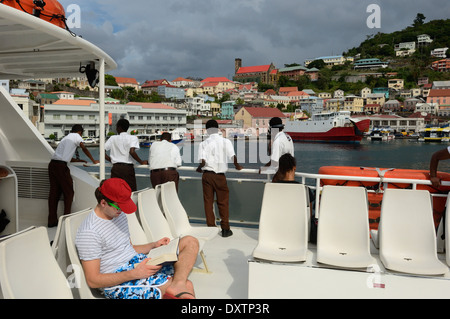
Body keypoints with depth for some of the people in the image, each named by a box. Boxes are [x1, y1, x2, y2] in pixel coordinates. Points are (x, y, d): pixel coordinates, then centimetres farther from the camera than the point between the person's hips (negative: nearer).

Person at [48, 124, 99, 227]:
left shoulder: (66, 137, 30)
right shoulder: (76, 136, 8)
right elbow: (84, 148, -5)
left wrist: (80, 160, 41)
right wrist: (94, 161, 3)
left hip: (52, 164, 8)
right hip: (61, 166, -8)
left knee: (54, 193, 9)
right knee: (69, 192, 3)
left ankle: (52, 221, 12)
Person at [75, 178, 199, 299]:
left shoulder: (120, 215, 13)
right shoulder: (89, 232, -15)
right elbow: (92, 281, -16)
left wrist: (154, 245, 7)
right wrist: (134, 274, -23)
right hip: (118, 284, -9)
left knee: (190, 242, -8)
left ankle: (178, 285, -25)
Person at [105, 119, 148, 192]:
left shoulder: (113, 138, 11)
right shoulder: (133, 138, 1)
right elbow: (132, 152, -16)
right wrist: (141, 162, -5)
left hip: (115, 168, 3)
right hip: (128, 167, -3)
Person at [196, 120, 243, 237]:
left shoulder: (203, 144, 1)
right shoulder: (225, 141, 1)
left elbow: (203, 161, -10)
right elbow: (233, 156, -9)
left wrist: (199, 168, 11)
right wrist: (237, 165, 10)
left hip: (207, 175, 0)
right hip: (220, 175, 0)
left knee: (208, 202, 8)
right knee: (223, 202, 9)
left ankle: (211, 228, 12)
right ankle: (225, 229, 10)